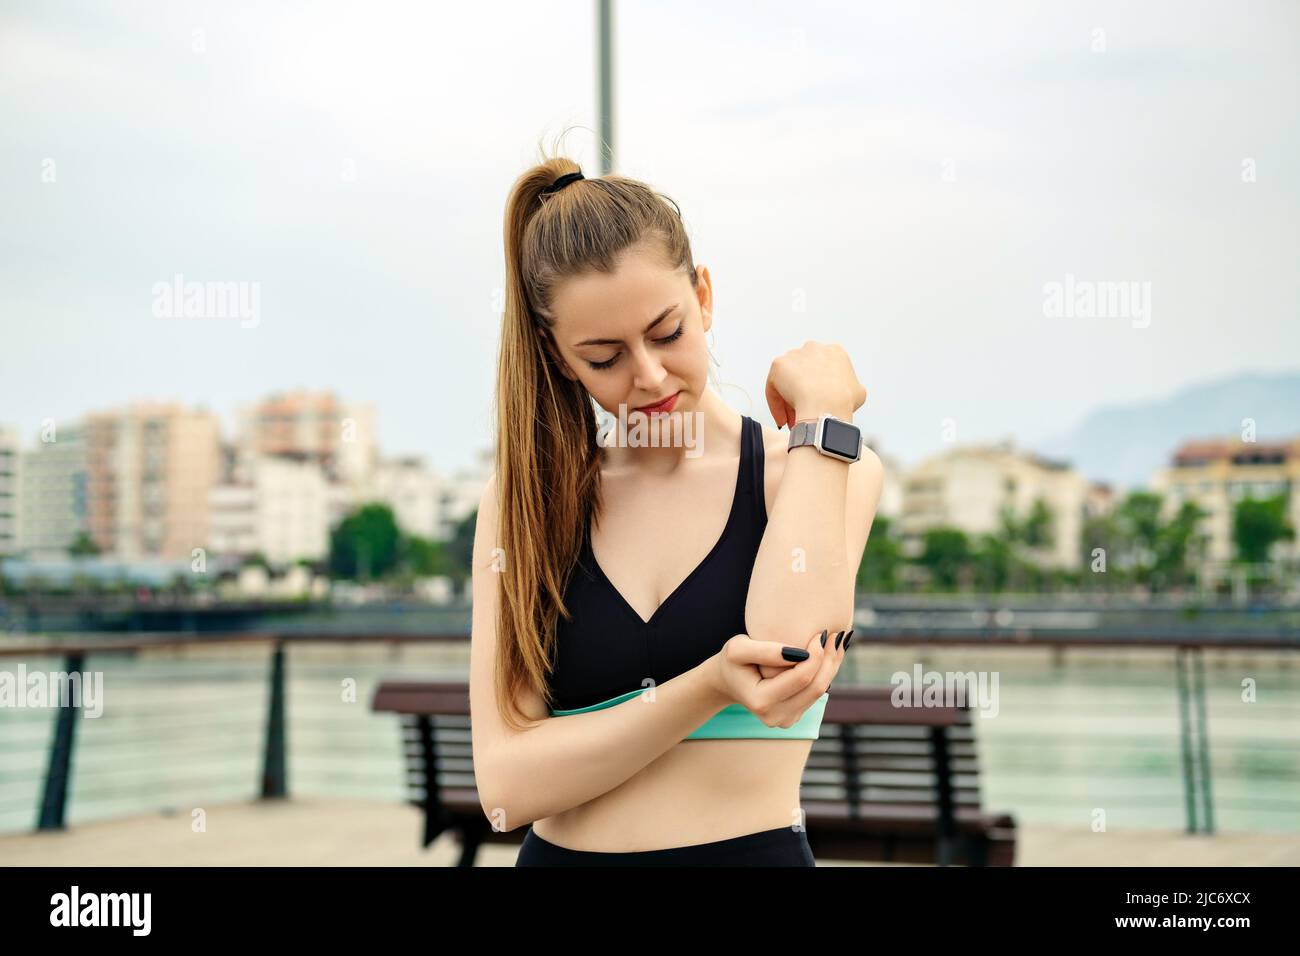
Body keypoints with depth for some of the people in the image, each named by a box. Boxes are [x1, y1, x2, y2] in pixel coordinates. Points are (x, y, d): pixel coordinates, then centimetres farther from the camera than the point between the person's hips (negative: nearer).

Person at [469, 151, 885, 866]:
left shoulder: (828, 472, -4)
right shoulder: (522, 500, -1)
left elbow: (790, 648, -24)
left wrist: (822, 409, -14)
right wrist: (708, 688, -23)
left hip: (755, 848, -1)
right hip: (560, 851, 2)